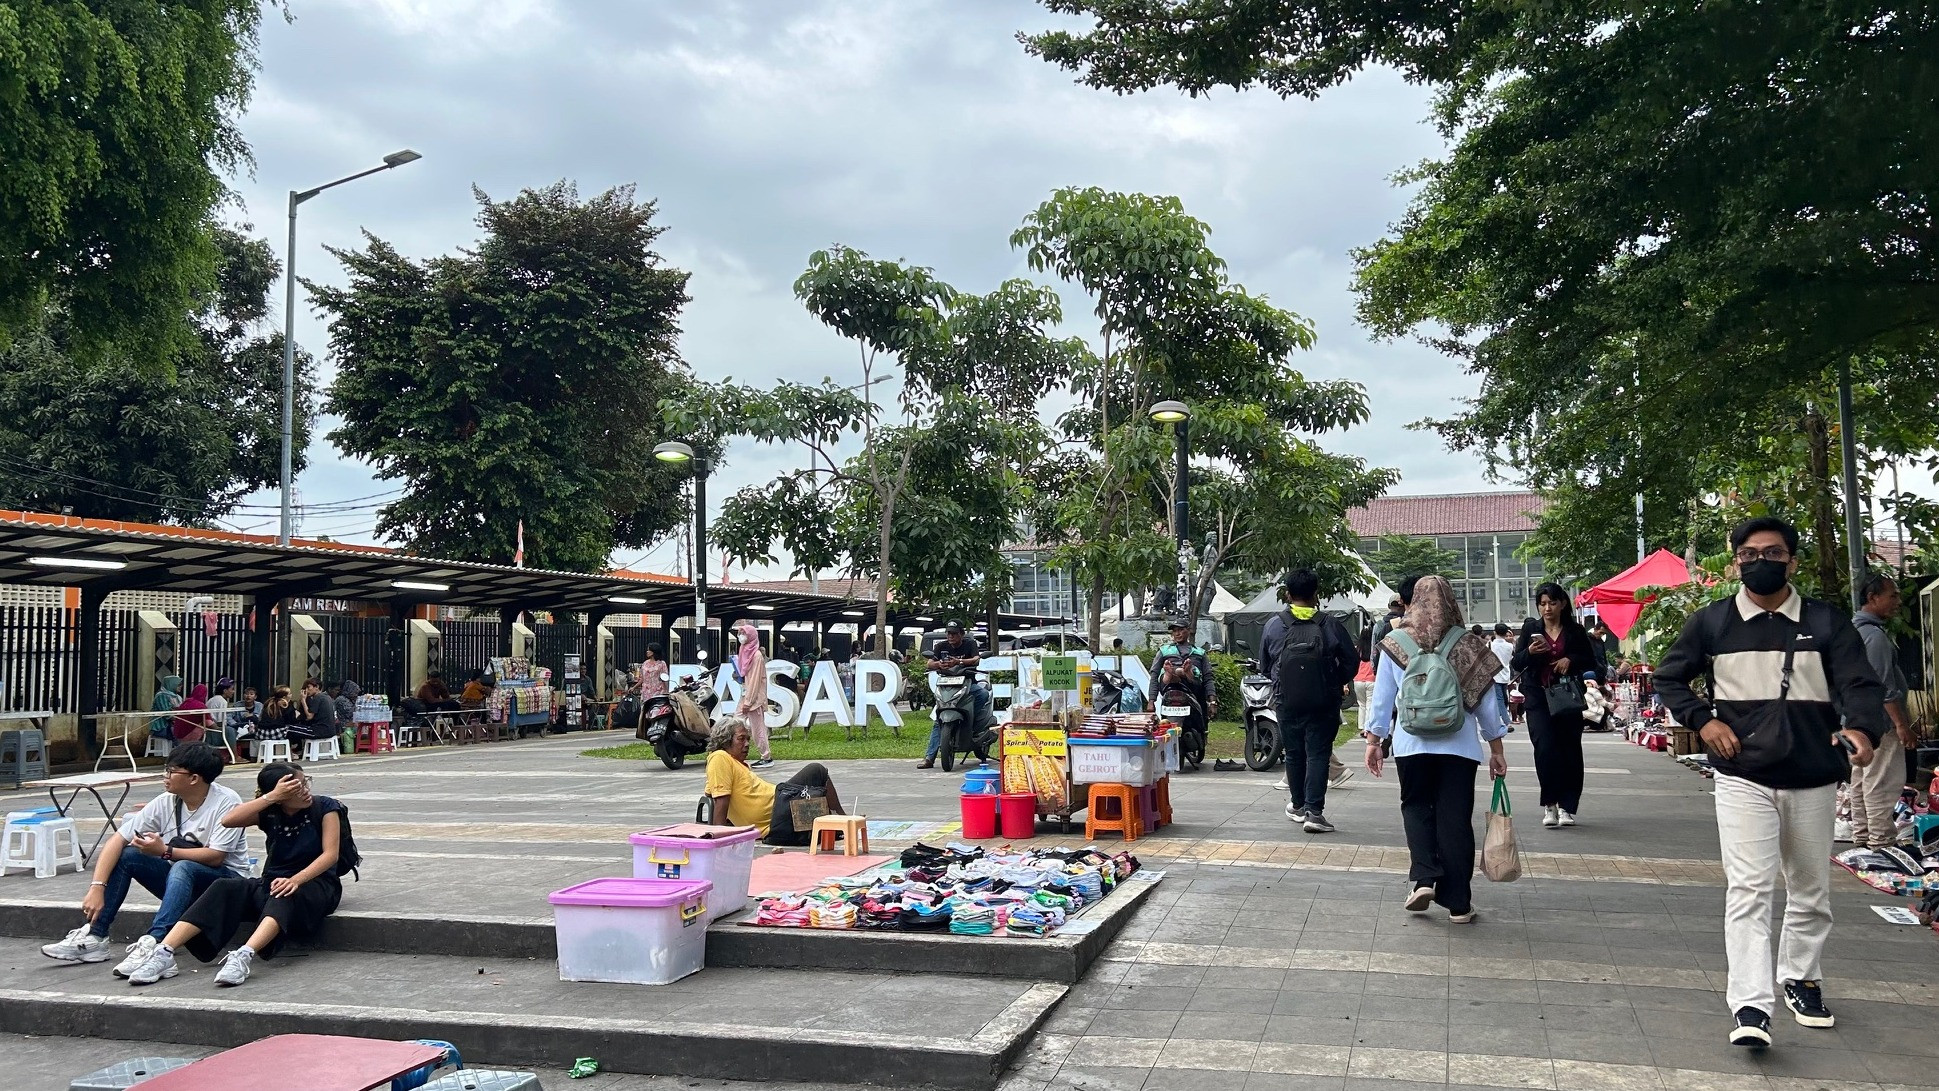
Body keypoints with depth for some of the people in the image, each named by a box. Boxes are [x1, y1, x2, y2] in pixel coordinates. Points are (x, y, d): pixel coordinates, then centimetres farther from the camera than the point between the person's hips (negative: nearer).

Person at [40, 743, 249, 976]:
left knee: (182, 868, -36)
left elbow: (215, 857, -22)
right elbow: (117, 840, -8)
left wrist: (165, 851, -21)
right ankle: (93, 937, -12)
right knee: (125, 855, -12)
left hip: (225, 879, -6)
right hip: (179, 879, 6)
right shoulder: (166, 802, -3)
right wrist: (97, 887, -19)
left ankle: (153, 945, -47)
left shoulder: (226, 803, -17)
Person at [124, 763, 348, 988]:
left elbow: (330, 854, -13)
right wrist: (271, 797, -21)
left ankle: (244, 956, -59)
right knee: (224, 889, -24)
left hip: (315, 883, -4)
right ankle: (164, 954, -33)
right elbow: (229, 820, -14)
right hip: (272, 882, 4)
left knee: (285, 896, -39)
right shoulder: (269, 813, 4)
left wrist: (295, 880, -28)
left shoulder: (325, 807, -4)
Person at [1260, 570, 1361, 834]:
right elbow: (1351, 662, -2)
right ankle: (1314, 812, -7)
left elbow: (1264, 664, 7)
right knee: (1318, 754, 1)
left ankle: (1298, 806, 28)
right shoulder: (1330, 625, -8)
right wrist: (1338, 683, 16)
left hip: (1286, 702, 2)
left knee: (1294, 753, 15)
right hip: (1323, 702, -2)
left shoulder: (1273, 626, -4)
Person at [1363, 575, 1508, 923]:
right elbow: (1487, 702, 4)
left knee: (1416, 808, 17)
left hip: (1412, 744, 0)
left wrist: (1374, 741, 11)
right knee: (1456, 817, 6)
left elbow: (1382, 697, 2)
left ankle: (1424, 879, -1)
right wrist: (1496, 748, 12)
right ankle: (1458, 903, 9)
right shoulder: (1470, 646, 0)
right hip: (1460, 746, 0)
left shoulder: (1395, 643, -1)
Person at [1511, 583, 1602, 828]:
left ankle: (1567, 807, 10)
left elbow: (1591, 663, 11)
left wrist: (1571, 660, -8)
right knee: (1545, 748, -14)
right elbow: (1515, 664, 4)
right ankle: (1550, 804, -3)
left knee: (1570, 751, 1)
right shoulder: (1530, 629, 6)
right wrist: (1529, 652, -16)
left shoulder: (1576, 631, 7)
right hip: (1538, 698, -1)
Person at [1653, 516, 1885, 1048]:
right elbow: (1668, 676, 12)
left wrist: (1862, 728, -28)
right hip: (1744, 779, -2)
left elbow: (1861, 684, -7)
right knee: (1748, 890, -11)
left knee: (1811, 890, 16)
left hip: (1813, 779, 2)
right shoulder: (1712, 622, 1)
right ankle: (1751, 1007, -15)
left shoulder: (1826, 622, 2)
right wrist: (1703, 720, -4)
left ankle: (1800, 979, 37)